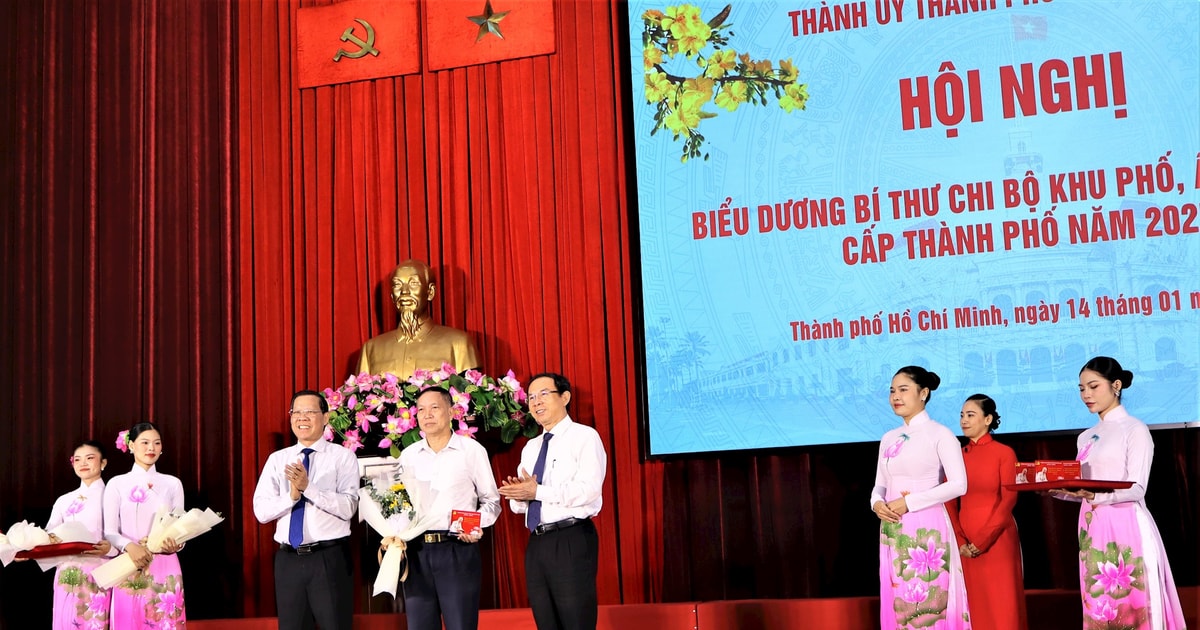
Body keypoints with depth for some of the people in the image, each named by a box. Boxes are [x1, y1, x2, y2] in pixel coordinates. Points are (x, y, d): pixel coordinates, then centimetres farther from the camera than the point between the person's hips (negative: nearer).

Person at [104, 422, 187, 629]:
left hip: (165, 568, 1)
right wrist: (129, 546, -19)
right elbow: (109, 532, 0)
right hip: (129, 569, -1)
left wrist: (176, 545, -13)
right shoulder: (117, 484, 5)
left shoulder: (173, 484, 8)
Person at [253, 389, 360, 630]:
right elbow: (261, 511, 1)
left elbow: (348, 507, -13)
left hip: (330, 559, -3)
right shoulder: (277, 459, 10)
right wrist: (292, 495, -16)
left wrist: (308, 487, -23)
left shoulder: (343, 456, -1)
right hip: (288, 560, 4)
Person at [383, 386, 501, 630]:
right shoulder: (408, 456, 11)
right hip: (415, 552, 4)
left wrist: (478, 524, -13)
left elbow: (491, 500, 5)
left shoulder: (472, 450, 1)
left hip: (458, 551, -3)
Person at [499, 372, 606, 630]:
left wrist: (538, 491, -17)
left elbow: (588, 490, -17)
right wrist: (518, 495, -6)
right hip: (537, 543, 7)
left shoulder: (585, 436, -4)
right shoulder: (530, 448, 19)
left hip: (572, 541, -7)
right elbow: (519, 502, 18)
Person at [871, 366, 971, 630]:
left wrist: (909, 502, -16)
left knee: (930, 605, -5)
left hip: (926, 530, -6)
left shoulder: (939, 434, -4)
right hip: (894, 533, 6)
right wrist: (876, 503, -7)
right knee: (899, 604, 6)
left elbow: (958, 484, -12)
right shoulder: (888, 438, 14)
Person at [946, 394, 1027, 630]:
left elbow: (1009, 500, -9)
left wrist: (982, 540, -14)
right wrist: (960, 541, -7)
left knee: (1001, 607, -1)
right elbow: (950, 503, 6)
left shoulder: (1004, 453, -2)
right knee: (974, 606, 7)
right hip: (965, 546, 4)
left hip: (997, 541, -4)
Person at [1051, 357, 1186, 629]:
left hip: (1125, 526, -7)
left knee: (1128, 607, -5)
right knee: (1100, 607, 6)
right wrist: (1057, 489, -4)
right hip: (1093, 529, 7)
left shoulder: (1135, 429, -4)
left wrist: (1097, 495, -30)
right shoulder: (1086, 437, 16)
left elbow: (1136, 488, -13)